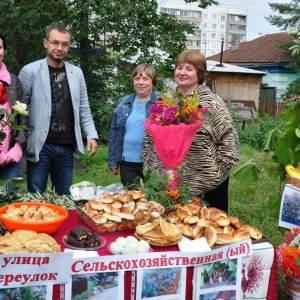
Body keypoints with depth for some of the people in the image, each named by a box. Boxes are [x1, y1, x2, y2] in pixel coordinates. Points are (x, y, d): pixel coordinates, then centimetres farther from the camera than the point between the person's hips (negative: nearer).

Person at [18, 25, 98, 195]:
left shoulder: (77, 73, 8)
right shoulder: (30, 71, -4)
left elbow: (84, 109, 10)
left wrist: (92, 135, 0)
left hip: (67, 147, 3)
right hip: (40, 146, -3)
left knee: (65, 197, 12)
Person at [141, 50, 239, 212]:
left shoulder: (212, 103, -7)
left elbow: (229, 139, -9)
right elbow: (149, 138, 16)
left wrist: (217, 172, -10)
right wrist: (150, 170, 11)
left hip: (206, 184, -4)